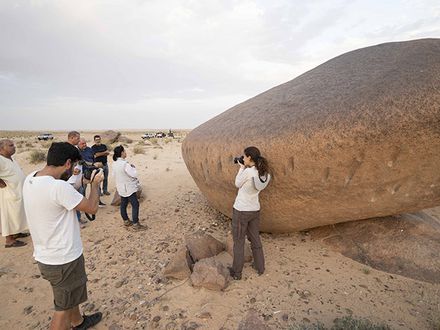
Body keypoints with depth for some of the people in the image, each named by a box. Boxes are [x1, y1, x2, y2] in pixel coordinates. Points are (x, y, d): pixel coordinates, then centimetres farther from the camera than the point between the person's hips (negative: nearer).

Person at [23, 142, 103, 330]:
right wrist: (95, 183, -5)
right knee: (64, 307, 13)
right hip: (63, 260, -9)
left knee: (71, 293, 30)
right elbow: (92, 208, -19)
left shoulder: (30, 179, -4)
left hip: (45, 256, 9)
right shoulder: (59, 187, -31)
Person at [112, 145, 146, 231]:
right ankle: (135, 224, 1)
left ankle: (126, 221, 29)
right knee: (135, 205, -2)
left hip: (121, 188, 9)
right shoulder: (125, 164, -25)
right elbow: (134, 174, -25)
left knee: (123, 204, 16)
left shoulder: (115, 163, 3)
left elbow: (114, 174, 13)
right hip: (129, 188, -9)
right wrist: (133, 167, -9)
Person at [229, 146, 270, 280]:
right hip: (255, 210, 7)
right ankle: (260, 268, 36)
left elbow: (238, 184, -7)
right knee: (255, 239, 21)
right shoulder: (264, 173, -3)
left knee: (239, 242, 9)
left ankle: (236, 272, 23)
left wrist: (242, 168, -1)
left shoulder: (248, 172, -25)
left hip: (241, 210, -6)